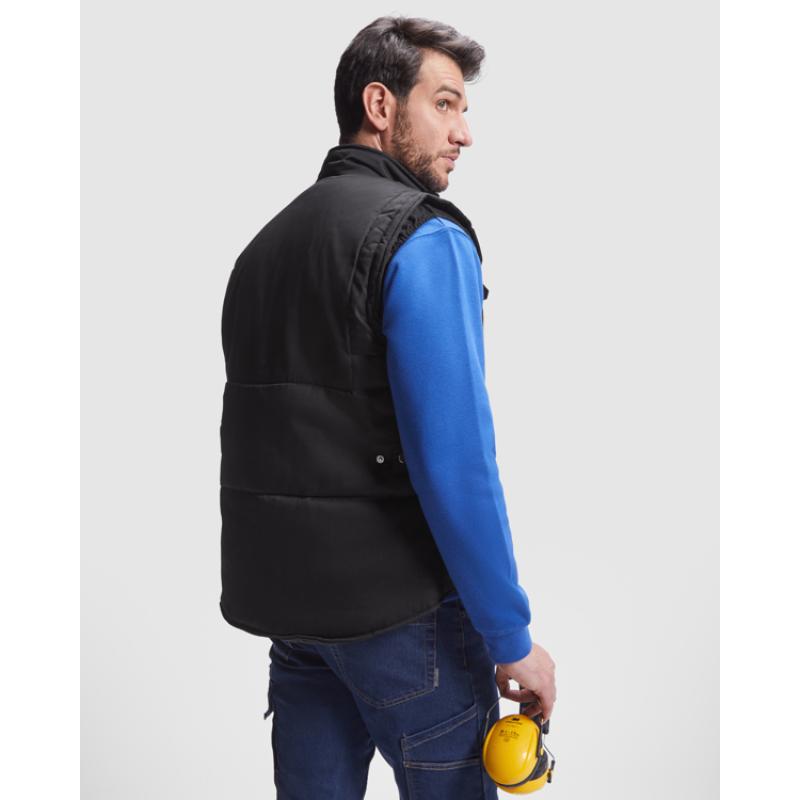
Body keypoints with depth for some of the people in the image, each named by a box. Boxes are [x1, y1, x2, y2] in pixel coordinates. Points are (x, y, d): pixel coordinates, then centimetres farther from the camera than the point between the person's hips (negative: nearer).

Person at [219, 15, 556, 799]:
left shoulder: (266, 242, 12)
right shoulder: (424, 239, -12)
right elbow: (455, 459, -20)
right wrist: (512, 638, -14)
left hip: (286, 600, 7)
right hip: (397, 607, -7)